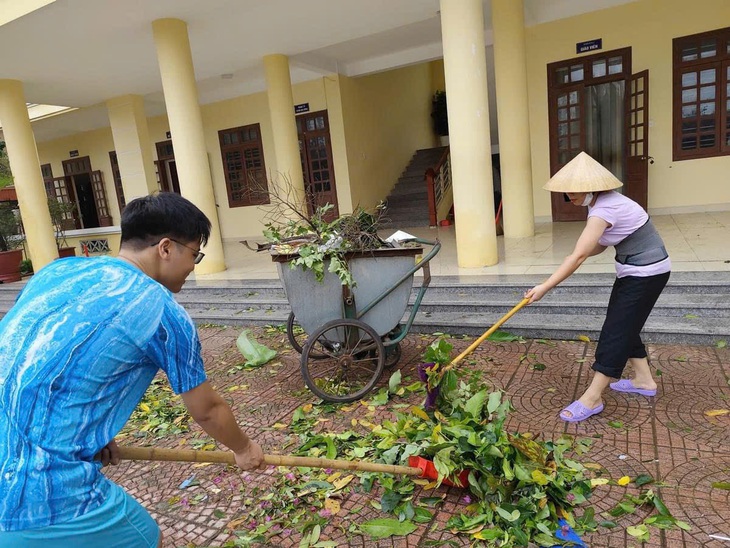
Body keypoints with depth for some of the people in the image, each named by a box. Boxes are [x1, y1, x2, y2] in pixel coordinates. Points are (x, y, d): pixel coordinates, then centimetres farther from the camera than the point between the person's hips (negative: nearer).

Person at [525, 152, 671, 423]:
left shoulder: (604, 209, -27)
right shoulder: (602, 202, 4)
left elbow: (578, 256, -32)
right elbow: (599, 246, 7)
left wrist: (545, 287, -31)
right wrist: (579, 255, -13)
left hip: (646, 273, -10)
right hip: (635, 270, 10)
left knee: (616, 330, -8)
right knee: (625, 326, 17)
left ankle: (591, 399, -3)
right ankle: (644, 379, 31)